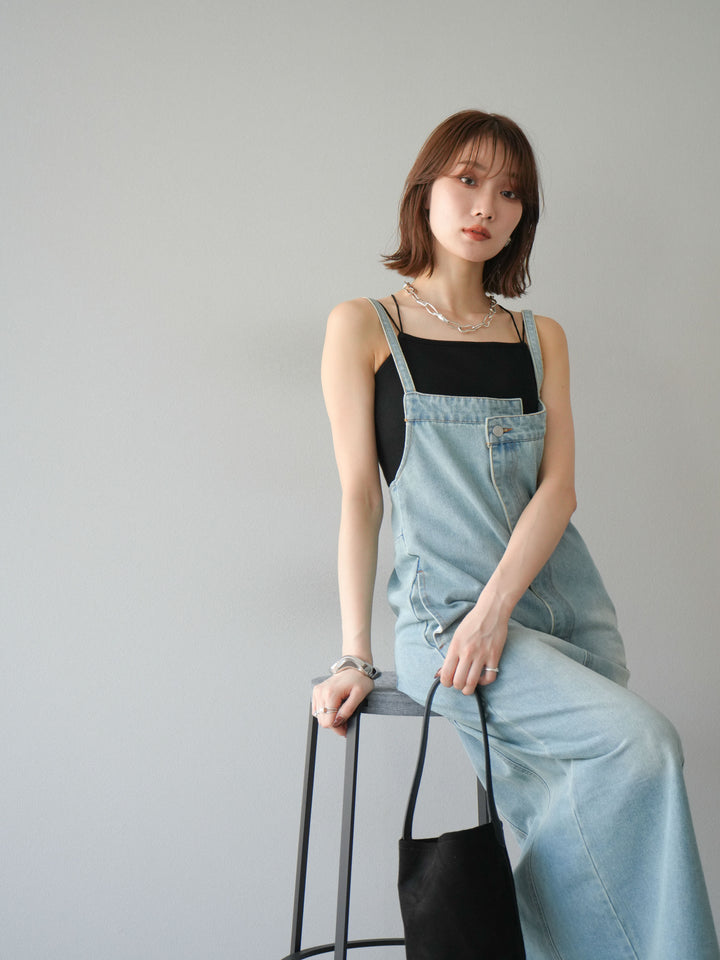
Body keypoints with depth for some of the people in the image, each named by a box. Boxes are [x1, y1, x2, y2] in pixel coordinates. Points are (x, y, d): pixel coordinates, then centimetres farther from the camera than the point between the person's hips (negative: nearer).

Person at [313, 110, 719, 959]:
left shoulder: (542, 338, 15)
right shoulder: (363, 328, 4)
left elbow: (558, 487, 2)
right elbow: (359, 496, -1)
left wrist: (494, 609, -13)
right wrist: (355, 655, -6)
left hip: (565, 609, 5)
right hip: (442, 615, -4)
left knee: (572, 844, -1)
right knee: (642, 740, -23)